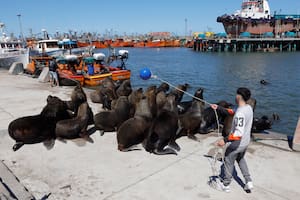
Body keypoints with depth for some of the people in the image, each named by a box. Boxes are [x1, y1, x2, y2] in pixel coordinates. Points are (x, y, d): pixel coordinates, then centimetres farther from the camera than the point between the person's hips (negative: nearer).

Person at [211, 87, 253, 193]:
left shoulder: (240, 113, -31)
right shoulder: (249, 108, -3)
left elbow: (239, 133, -35)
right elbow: (232, 112, 10)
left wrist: (225, 140, -35)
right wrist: (218, 108, 9)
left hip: (237, 144, -8)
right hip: (245, 142, 8)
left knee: (228, 162, 13)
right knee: (241, 159, 31)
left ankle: (225, 185, 30)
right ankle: (248, 182, 32)